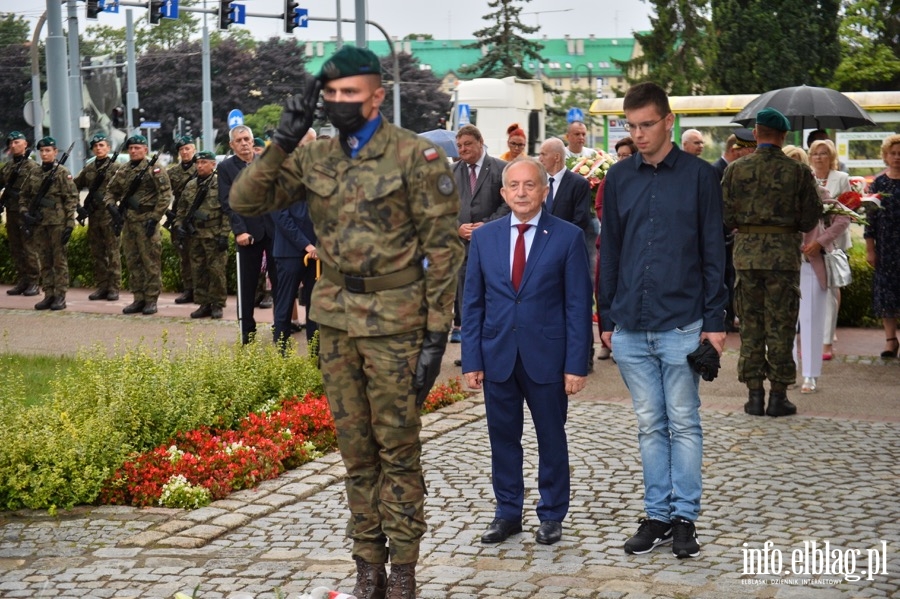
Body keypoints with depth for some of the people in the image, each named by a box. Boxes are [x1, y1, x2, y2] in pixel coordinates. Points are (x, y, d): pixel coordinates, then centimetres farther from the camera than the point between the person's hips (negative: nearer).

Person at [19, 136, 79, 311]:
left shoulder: (63, 173, -4)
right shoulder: (33, 173, 11)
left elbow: (71, 200, -7)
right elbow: (24, 196, 18)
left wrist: (70, 224, -13)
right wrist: (24, 212, 0)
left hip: (57, 223, -5)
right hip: (38, 224, 5)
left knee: (60, 260, -1)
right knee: (44, 261, 8)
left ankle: (60, 296, 2)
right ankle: (48, 295, 13)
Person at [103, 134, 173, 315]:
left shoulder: (154, 170, -5)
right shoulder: (123, 171, 14)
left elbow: (165, 195, -11)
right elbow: (111, 191, 20)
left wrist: (155, 218, -16)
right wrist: (111, 206, -1)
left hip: (146, 221, -7)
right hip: (127, 221, 7)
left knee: (150, 262, -4)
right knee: (132, 261, 9)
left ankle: (151, 300, 1)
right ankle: (138, 299, 16)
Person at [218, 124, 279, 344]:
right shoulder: (226, 167, 2)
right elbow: (228, 201, -5)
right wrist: (240, 231, -14)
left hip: (274, 228, 2)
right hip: (249, 231, -2)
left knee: (279, 279, 2)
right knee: (247, 283, 4)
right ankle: (247, 330, 11)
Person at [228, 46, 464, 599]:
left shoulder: (416, 156, -9)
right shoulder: (315, 159, 6)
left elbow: (443, 248, -9)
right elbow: (246, 200, 2)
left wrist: (437, 333, -12)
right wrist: (282, 144, -11)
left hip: (394, 319, -5)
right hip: (335, 319, 5)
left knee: (398, 448, 2)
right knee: (356, 450, 12)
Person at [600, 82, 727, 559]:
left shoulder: (699, 175, -1)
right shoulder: (619, 178, 8)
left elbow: (713, 252, 0)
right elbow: (609, 251, 12)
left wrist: (714, 320, -5)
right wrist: (607, 317, 10)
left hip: (681, 324, -3)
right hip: (630, 327, 3)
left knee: (684, 423, 3)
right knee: (649, 425, 10)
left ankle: (685, 518, 11)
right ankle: (657, 515, 17)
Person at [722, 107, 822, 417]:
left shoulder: (735, 169, -2)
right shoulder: (799, 171, -5)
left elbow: (726, 217, -2)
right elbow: (810, 220, -3)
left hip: (746, 254, 1)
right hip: (784, 255, -1)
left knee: (750, 325, 9)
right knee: (780, 327, 5)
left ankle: (754, 395, 11)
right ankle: (778, 397, 8)